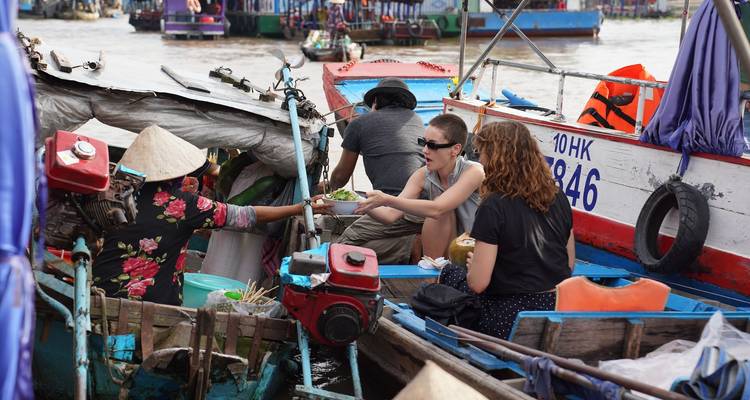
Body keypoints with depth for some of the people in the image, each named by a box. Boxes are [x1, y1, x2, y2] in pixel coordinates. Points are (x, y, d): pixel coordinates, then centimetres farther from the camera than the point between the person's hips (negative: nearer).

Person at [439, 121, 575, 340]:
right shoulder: (559, 199, 6)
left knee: (450, 274, 17)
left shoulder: (494, 206, -13)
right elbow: (570, 264, 17)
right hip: (561, 311, 7)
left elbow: (478, 283, -14)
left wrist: (473, 265, 8)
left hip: (511, 321, -6)